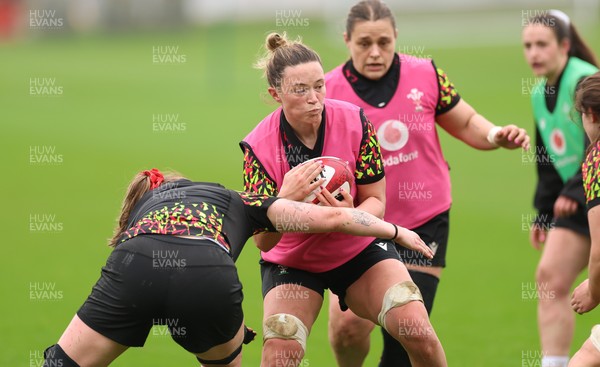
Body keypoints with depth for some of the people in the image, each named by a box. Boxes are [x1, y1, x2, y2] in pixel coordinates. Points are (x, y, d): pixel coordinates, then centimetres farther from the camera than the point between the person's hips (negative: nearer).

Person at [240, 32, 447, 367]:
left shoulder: (354, 122, -18)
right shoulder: (259, 147, -20)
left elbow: (376, 201, -10)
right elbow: (262, 238, -19)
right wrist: (286, 199, -40)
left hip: (362, 250, 1)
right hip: (292, 262, -1)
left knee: (419, 334, -17)